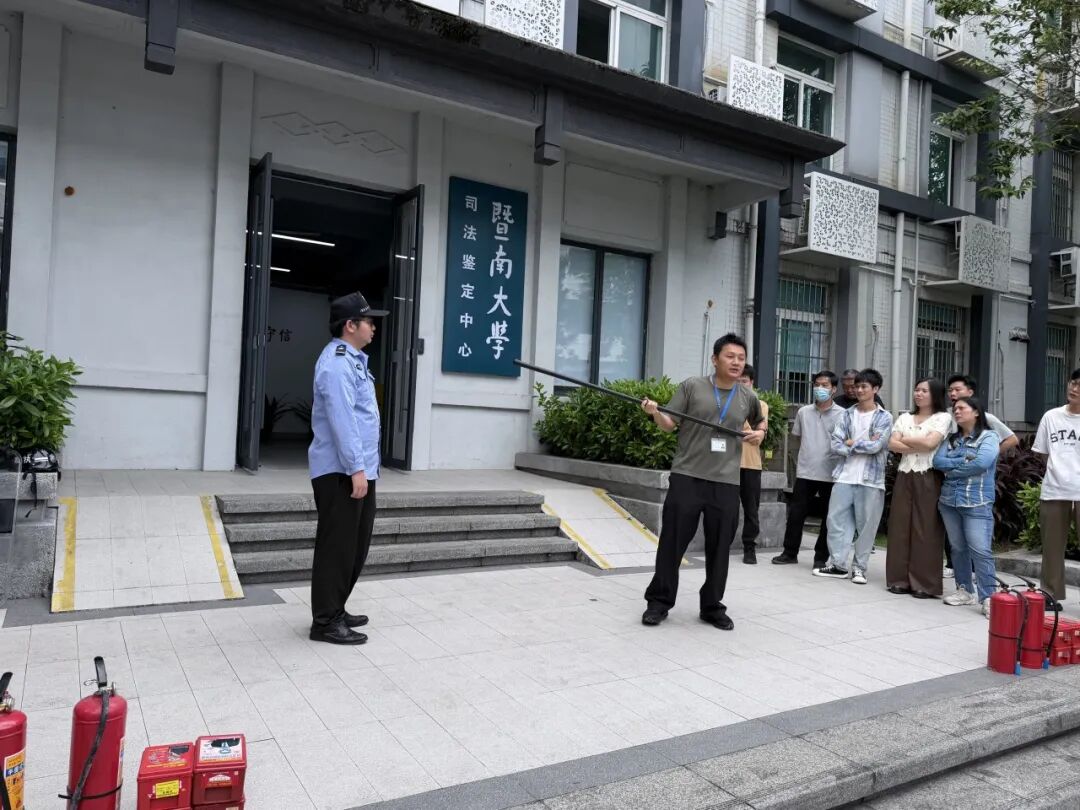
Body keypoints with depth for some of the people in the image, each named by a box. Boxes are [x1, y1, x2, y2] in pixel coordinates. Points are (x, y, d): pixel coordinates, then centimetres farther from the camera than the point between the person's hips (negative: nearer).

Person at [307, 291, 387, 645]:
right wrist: (355, 468, -26)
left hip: (358, 469, 10)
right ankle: (325, 621, 6)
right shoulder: (336, 363, -15)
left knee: (355, 545, 15)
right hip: (340, 472, -10)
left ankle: (335, 610, 26)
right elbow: (341, 419, -23)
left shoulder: (353, 360, 17)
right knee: (337, 546, -4)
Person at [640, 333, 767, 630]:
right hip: (686, 477, -3)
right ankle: (659, 601, 14)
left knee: (719, 548, 8)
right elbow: (670, 424, 1)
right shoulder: (692, 386, 1)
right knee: (672, 541, 0)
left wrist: (760, 433, 8)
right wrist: (655, 413, -19)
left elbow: (760, 420, 30)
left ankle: (713, 606, 23)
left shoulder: (748, 397, 10)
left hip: (726, 483, 3)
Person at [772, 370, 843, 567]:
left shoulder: (842, 415, -4)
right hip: (805, 472, 3)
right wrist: (807, 456, 12)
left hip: (831, 475, -2)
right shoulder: (803, 412, 6)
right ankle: (790, 552, 17)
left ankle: (821, 557, 18)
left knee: (828, 518, 7)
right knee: (795, 514, 5)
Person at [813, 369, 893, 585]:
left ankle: (859, 567, 12)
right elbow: (836, 445, 1)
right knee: (836, 520, 3)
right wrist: (864, 446, -9)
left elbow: (876, 446, -12)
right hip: (844, 477, 3)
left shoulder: (884, 417, 1)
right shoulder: (847, 414, 10)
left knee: (866, 525, 2)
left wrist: (851, 443, -3)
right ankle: (837, 564, 11)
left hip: (871, 479, -3)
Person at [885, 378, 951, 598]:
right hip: (904, 476, 5)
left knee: (925, 530, -3)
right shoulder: (905, 417, 15)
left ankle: (924, 584, 2)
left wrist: (904, 440, 1)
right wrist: (918, 446, -10)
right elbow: (892, 444, 2)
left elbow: (930, 442, -13)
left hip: (928, 478, -5)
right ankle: (900, 579, 10)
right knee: (900, 526, 3)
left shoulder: (943, 417, 2)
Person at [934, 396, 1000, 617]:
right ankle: (965, 590, 20)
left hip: (977, 504, -6)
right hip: (949, 501, 6)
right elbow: (937, 461, 1)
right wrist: (964, 461, -11)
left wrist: (952, 468, -6)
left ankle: (987, 597, -7)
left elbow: (982, 463, -18)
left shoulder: (989, 437, -2)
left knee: (980, 551, -10)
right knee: (957, 548, 10)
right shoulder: (951, 439, 15)